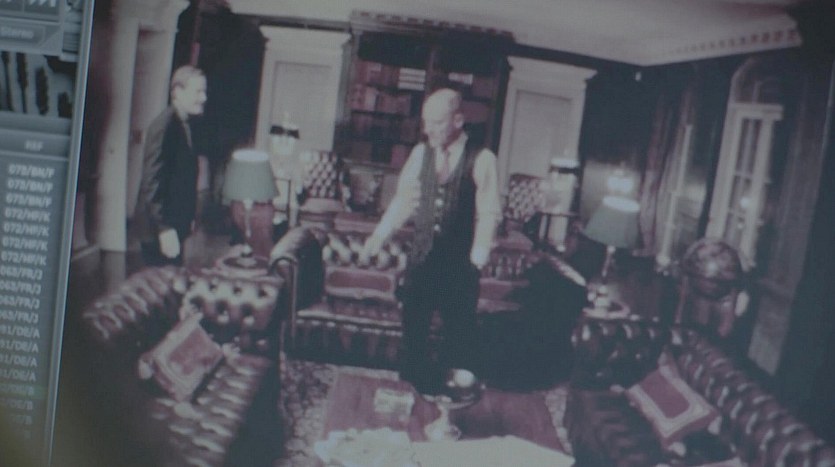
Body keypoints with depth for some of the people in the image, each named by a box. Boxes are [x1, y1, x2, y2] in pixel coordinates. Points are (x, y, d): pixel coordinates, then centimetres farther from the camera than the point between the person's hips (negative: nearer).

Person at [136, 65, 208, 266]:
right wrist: (165, 229, -20)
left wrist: (189, 217, 16)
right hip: (161, 230, -8)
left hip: (175, 225, 8)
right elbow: (152, 181, -19)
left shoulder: (185, 124, 10)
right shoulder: (164, 126, -16)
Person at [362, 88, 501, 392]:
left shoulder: (481, 160, -9)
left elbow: (488, 213, -8)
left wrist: (478, 255, -14)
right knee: (413, 327, 9)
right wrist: (379, 235, 1)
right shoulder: (420, 153, 3)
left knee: (459, 331, 5)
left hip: (460, 262, -3)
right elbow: (403, 199, 9)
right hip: (422, 256, 4)